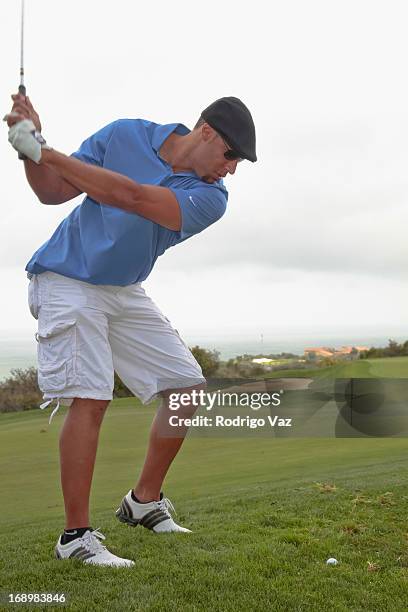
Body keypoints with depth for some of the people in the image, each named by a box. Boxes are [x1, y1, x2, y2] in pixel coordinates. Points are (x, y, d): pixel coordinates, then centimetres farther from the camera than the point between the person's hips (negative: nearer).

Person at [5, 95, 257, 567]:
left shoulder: (211, 197, -9)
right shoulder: (125, 135, -8)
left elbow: (131, 196, -25)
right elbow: (51, 192, -3)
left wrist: (44, 151, -27)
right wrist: (30, 147, -22)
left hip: (126, 292, 4)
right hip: (67, 281, -4)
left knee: (187, 387, 1)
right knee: (90, 398, -18)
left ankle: (144, 502, 17)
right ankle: (75, 536, -10)